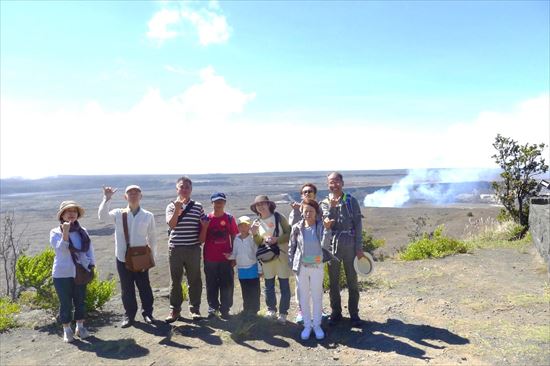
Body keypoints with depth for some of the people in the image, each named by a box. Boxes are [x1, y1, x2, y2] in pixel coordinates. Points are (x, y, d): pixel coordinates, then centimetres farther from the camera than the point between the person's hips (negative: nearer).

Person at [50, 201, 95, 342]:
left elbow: (90, 249, 8)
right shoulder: (55, 232, -5)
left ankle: (80, 327, 26)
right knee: (66, 303, 5)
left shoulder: (83, 231, 4)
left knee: (80, 301, 12)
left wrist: (92, 266, 0)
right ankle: (67, 330, 20)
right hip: (62, 274, -3)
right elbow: (61, 249, -19)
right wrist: (65, 232, -29)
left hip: (80, 273, 3)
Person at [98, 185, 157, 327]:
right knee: (126, 288, 11)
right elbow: (102, 216, -18)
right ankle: (129, 315, 26)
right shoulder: (118, 214, -1)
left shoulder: (148, 216, -2)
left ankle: (147, 312, 26)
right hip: (123, 258, 1)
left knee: (144, 286, 9)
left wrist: (153, 255, 5)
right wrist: (107, 198, -25)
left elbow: (152, 236, 4)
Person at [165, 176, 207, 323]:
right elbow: (171, 225, -11)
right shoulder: (171, 206, 2)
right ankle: (174, 310, 19)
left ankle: (195, 309, 20)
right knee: (175, 280, 8)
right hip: (175, 248, 0)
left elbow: (204, 225, 9)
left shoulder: (198, 206, 3)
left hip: (193, 249, 0)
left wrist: (201, 239, -2)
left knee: (194, 279, 7)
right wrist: (177, 209, -21)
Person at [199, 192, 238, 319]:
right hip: (210, 259, 0)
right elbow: (201, 240, 0)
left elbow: (234, 237, 6)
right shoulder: (207, 219, 0)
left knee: (227, 285, 4)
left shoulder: (229, 218, 1)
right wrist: (205, 227, -16)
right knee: (212, 285, 9)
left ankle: (225, 309, 16)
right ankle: (212, 308, 23)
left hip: (226, 258, 0)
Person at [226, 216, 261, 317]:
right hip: (241, 269, 4)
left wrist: (260, 269, -8)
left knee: (253, 291, 3)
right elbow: (235, 254, 10)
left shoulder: (253, 239, -9)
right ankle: (246, 308, 26)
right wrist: (229, 256, -13)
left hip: (253, 268, -4)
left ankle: (253, 309, 14)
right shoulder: (236, 240, 4)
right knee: (245, 291, 14)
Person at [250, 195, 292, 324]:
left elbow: (289, 233, -4)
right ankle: (271, 310, 28)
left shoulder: (279, 217, -3)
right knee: (269, 286, 11)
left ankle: (283, 313, 14)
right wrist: (255, 234, -11)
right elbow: (257, 243, 8)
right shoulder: (256, 223, 7)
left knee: (284, 286, 2)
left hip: (282, 255, -3)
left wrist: (277, 239, -18)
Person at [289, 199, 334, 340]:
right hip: (301, 267, 1)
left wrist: (327, 229, -29)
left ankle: (317, 325, 25)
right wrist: (292, 264, 4)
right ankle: (307, 325, 24)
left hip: (317, 267, -1)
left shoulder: (321, 226, -8)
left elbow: (325, 246, -19)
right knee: (303, 297, 10)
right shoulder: (297, 228, -5)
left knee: (317, 296, 10)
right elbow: (292, 247, 4)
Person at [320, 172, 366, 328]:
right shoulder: (324, 203, 3)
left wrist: (359, 248, -6)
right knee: (333, 281, 11)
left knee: (352, 281, 7)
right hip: (331, 246, 1)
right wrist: (331, 207, -18)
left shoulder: (351, 201, 0)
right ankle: (336, 312, 24)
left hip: (349, 246, -1)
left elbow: (358, 225, -2)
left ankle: (354, 314, 21)